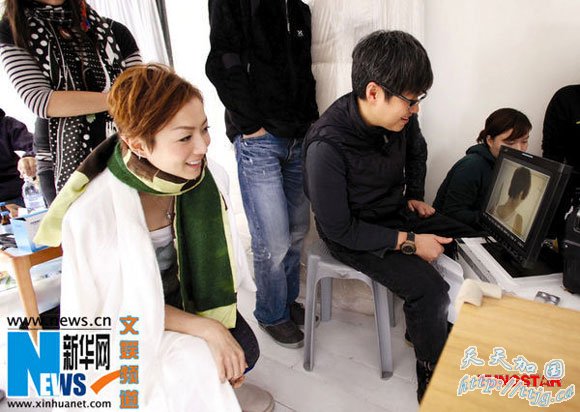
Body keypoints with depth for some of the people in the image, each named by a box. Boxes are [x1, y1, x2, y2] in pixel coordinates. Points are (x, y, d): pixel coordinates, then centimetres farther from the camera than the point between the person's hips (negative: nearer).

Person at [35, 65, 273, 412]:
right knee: (204, 374, -22)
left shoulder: (210, 177, -19)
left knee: (244, 351, -15)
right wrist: (205, 328, -24)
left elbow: (217, 261, -4)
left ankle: (215, 381, 19)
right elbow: (125, 308, -18)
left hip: (193, 299, 4)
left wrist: (217, 324, -10)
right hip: (135, 327, -3)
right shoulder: (93, 214, -31)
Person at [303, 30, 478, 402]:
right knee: (429, 289, -23)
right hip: (352, 235, -7)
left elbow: (417, 150, 15)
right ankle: (433, 380, 4)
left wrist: (415, 196, 8)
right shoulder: (327, 147, -31)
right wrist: (408, 242, -23)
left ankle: (425, 325, 21)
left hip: (395, 212, 7)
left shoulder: (398, 117, -11)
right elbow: (339, 229, -25)